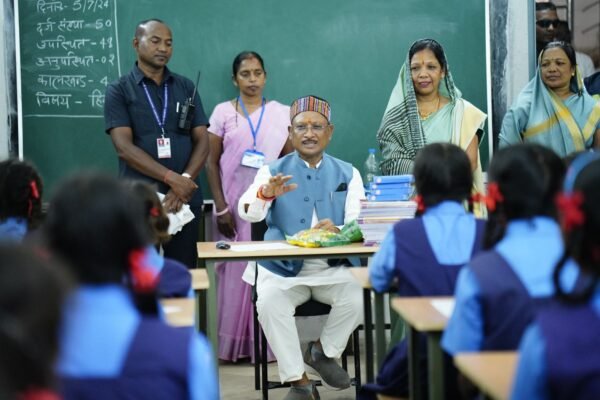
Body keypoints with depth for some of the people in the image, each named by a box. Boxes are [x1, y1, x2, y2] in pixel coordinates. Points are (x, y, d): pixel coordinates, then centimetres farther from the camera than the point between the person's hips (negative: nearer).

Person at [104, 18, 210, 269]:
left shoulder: (186, 87, 12)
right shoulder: (119, 90, 2)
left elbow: (202, 141, 6)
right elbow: (124, 147, -9)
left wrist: (185, 181, -11)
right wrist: (171, 178, -17)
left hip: (185, 198, 3)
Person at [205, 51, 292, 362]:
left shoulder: (282, 113, 7)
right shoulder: (223, 112, 4)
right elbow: (212, 163, 3)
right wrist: (220, 207, -5)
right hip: (234, 204, -1)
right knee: (235, 270, 0)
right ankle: (235, 344, 6)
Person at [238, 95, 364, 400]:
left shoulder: (347, 174, 10)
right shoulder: (272, 171, 6)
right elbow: (248, 213, -11)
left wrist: (339, 231, -27)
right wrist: (266, 193, -35)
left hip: (332, 267, 1)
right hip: (283, 268, -1)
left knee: (357, 295, -27)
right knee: (269, 303, -30)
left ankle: (323, 350, 4)